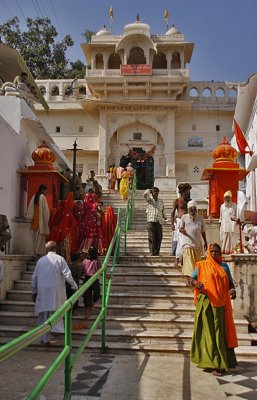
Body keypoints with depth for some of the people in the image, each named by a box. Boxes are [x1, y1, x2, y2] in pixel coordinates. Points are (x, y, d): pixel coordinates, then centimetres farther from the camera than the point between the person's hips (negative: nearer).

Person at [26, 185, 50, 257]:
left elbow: (30, 209, 12)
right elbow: (45, 209, -13)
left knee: (36, 236, 12)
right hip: (41, 219, -7)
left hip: (35, 219, 7)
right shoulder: (42, 197, -10)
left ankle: (36, 250, 16)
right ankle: (40, 251, -2)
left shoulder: (34, 197, 10)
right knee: (41, 236, -3)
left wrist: (31, 218, 15)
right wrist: (46, 219, -8)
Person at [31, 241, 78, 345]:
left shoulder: (40, 260, 6)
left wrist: (34, 292, 20)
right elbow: (67, 275, -10)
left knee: (43, 316, 9)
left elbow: (34, 277, 11)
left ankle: (44, 339, 13)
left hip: (42, 292, 3)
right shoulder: (59, 259, -4)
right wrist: (75, 286, 1)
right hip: (56, 291, -3)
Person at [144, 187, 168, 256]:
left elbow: (163, 210, 26)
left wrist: (165, 217, 14)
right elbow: (145, 194, -11)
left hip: (159, 221, 4)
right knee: (151, 238, -7)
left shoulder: (160, 201, 19)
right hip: (151, 221, -4)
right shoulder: (149, 200, 8)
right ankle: (152, 253, -5)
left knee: (159, 237, 2)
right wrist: (149, 190, 6)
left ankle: (157, 252, 12)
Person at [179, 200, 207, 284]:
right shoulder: (184, 217, 6)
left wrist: (205, 242, 14)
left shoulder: (200, 218, 13)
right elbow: (181, 228, 6)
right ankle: (188, 280, -13)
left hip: (198, 244, 3)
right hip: (188, 243, -3)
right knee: (188, 262, -11)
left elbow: (203, 231, 17)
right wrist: (182, 230, -17)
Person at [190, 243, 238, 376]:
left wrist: (232, 290, -7)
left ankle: (221, 361, 19)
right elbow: (192, 279, 4)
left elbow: (230, 282, 15)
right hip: (206, 303, -3)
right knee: (208, 332, -5)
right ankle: (214, 365, -3)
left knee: (220, 332, 5)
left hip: (221, 304, 3)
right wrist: (196, 283, -18)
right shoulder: (201, 265, 6)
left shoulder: (224, 266, 14)